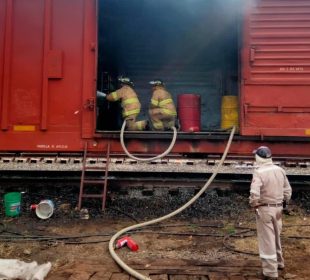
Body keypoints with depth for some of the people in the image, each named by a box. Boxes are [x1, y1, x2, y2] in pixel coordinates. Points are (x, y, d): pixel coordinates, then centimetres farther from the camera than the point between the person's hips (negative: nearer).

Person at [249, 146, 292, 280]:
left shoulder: (259, 172, -18)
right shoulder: (280, 170, 3)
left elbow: (254, 193, -26)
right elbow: (288, 190, 8)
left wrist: (253, 204, -9)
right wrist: (284, 202, 19)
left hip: (264, 209, -7)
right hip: (278, 208, 7)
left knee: (267, 239, 3)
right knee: (276, 236, 24)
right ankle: (279, 262, 42)